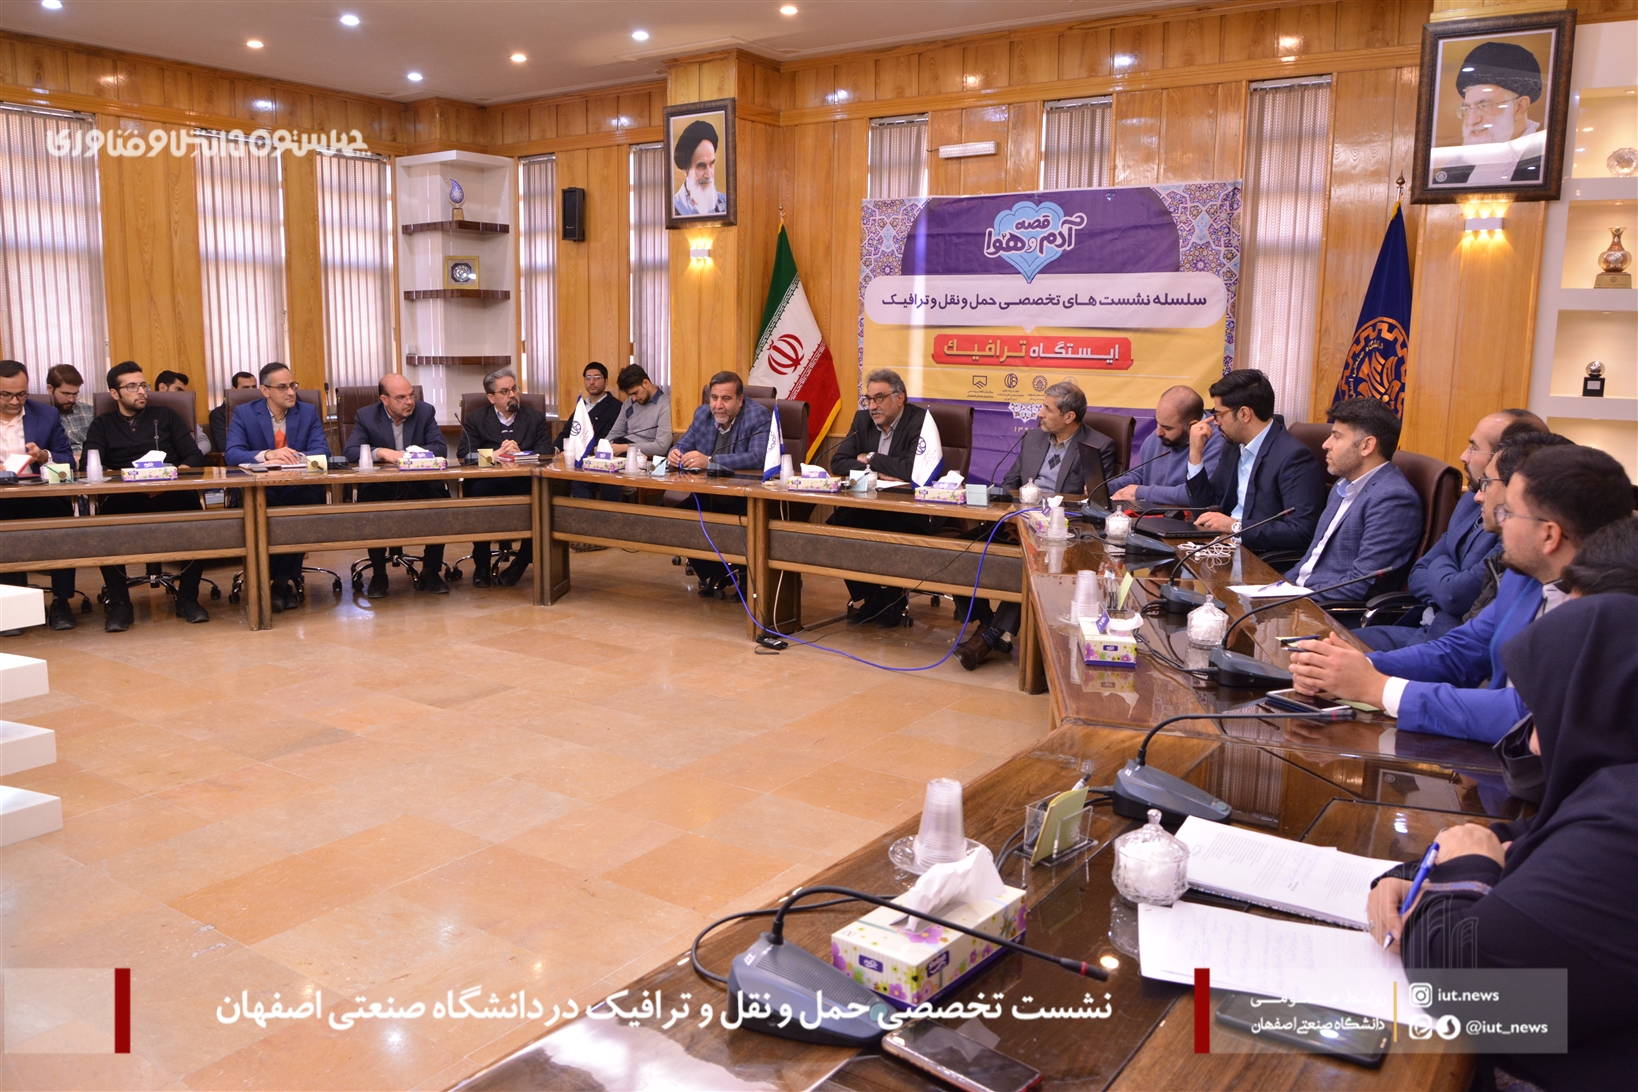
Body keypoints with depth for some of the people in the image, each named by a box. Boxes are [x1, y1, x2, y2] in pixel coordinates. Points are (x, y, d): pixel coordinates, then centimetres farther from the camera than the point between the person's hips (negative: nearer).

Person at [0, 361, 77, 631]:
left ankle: (62, 601, -21)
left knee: (61, 510, -33)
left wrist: (44, 456, -11)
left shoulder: (47, 416, 12)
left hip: (39, 500, 1)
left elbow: (68, 462, 11)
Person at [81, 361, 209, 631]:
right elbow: (87, 467, 7)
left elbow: (195, 456, 13)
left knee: (192, 505, -35)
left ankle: (187, 597, -20)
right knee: (108, 510, -36)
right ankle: (118, 602, -21)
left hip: (169, 496, 0)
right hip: (124, 499, 0)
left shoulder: (164, 416, 24)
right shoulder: (102, 424, 23)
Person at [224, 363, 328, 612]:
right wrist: (268, 455, -27)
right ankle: (276, 579, -17)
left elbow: (322, 451, -3)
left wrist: (291, 458, -23)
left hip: (298, 489, 1)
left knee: (308, 500, -34)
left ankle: (283, 580, -20)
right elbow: (232, 454, -8)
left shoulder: (309, 413, 10)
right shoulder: (244, 413, 6)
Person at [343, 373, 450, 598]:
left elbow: (441, 448, -5)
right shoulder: (366, 416, 1)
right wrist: (382, 452, -25)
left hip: (420, 486, 1)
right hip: (380, 488, -1)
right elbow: (349, 452, -9)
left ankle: (431, 572, -9)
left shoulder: (425, 412, 4)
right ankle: (378, 575, -10)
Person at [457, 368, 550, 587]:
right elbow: (463, 454, 0)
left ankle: (521, 561, -14)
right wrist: (496, 453, -14)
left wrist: (520, 453, -13)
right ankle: (481, 564, -17)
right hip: (489, 483, 0)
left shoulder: (535, 417, 17)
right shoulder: (476, 419, 15)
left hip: (524, 484, 1)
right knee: (476, 491, -35)